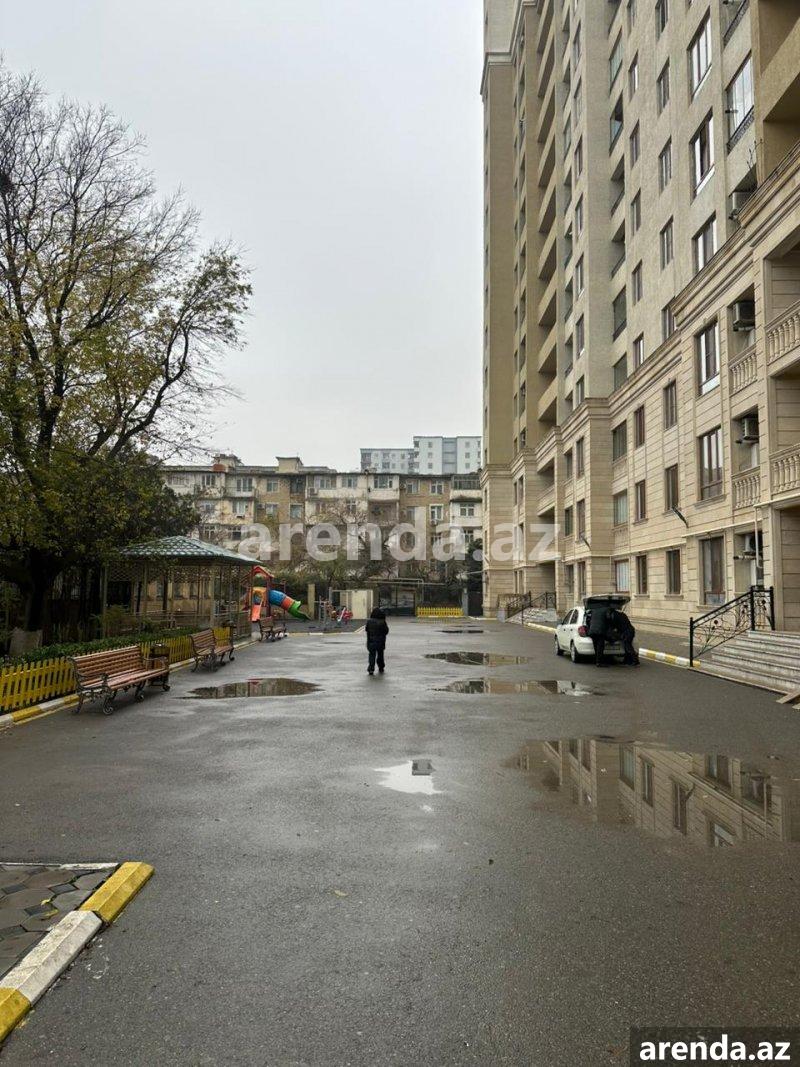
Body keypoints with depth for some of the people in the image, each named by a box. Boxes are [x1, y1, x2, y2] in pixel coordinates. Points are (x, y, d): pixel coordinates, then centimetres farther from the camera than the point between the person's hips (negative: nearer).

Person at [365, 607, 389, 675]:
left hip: (371, 641, 0)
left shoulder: (369, 621, -8)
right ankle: (381, 668, 29)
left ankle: (371, 669, -9)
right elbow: (386, 631, -6)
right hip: (380, 641, 0)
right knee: (380, 654, 17)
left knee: (372, 654, 4)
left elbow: (366, 629, 4)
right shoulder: (382, 622, -14)